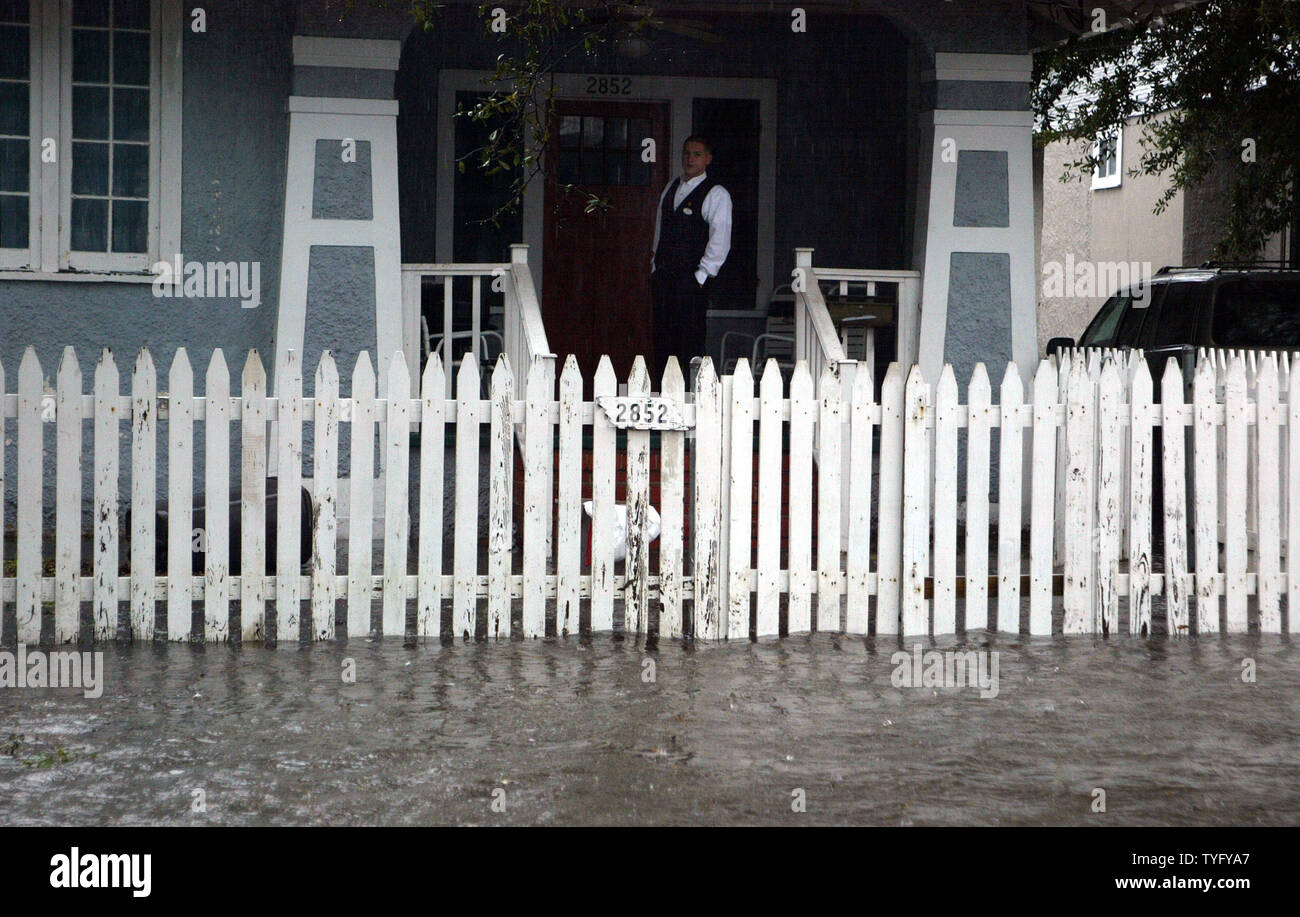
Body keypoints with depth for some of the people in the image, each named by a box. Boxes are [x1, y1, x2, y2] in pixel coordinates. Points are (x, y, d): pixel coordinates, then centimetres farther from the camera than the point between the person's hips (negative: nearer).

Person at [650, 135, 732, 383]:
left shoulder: (716, 195, -5)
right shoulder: (671, 188, 16)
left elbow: (720, 241, -11)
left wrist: (701, 277, -15)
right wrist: (656, 265, 14)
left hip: (692, 279, -6)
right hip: (663, 275, 6)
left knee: (690, 342, -9)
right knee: (662, 340, 5)